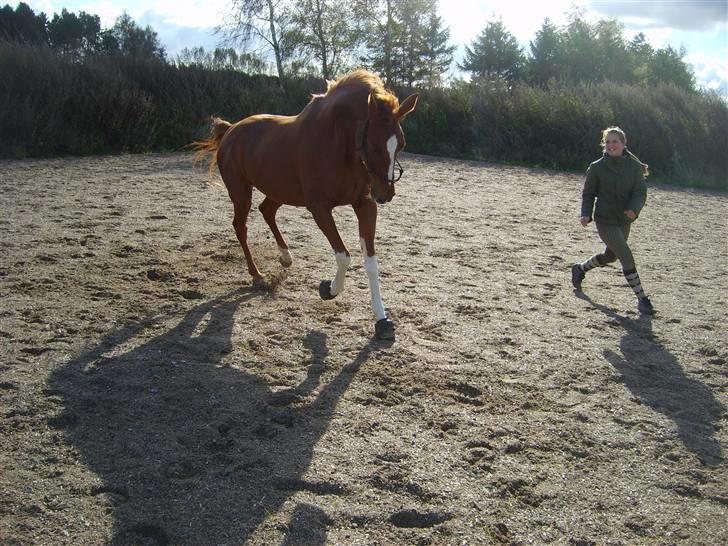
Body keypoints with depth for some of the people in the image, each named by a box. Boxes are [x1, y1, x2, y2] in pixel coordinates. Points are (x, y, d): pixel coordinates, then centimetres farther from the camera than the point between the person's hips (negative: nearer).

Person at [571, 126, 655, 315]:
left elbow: (640, 192, -6)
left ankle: (579, 269, 48)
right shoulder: (597, 168, -8)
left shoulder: (634, 166, -2)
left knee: (610, 256, 21)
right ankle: (642, 299, -5)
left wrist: (634, 209, -25)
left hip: (624, 220, 5)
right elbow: (588, 194, 1)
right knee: (626, 256, -14)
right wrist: (586, 214, -14)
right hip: (605, 220, -5)